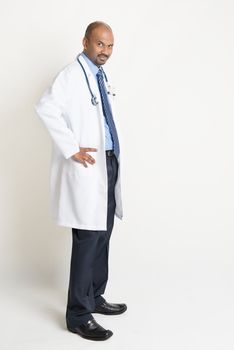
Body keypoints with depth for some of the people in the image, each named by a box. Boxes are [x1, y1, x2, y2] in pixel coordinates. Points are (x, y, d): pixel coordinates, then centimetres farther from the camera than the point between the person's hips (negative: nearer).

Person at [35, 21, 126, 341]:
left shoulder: (101, 77, 18)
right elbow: (46, 108, -24)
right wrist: (72, 150, -23)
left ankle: (95, 298, 29)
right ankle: (78, 315, 7)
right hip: (87, 168, -9)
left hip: (108, 164, 9)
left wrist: (115, 158, 11)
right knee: (88, 239, -6)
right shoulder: (72, 74, -9)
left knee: (102, 236, 14)